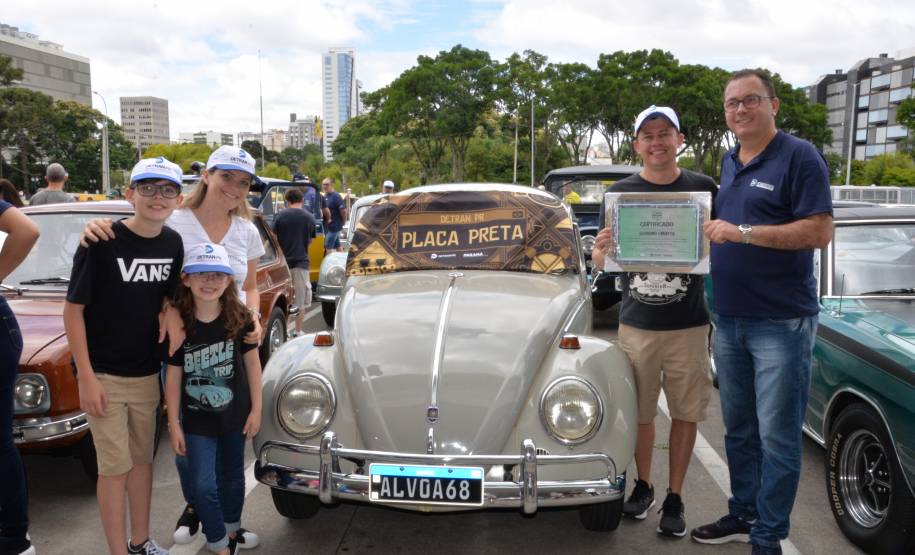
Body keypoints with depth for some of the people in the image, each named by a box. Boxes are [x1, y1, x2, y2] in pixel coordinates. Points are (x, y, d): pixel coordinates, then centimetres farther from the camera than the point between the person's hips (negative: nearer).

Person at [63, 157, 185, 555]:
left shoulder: (172, 244, -1)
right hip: (103, 375, -5)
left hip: (147, 373, 5)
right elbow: (73, 309, -12)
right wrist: (86, 378, -15)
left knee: (142, 459, 16)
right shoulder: (101, 242, -16)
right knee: (115, 468, 1)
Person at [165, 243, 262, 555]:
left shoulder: (240, 319, -12)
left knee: (232, 477, 18)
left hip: (235, 414, 1)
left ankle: (232, 529, 43)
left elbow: (252, 363, -3)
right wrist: (173, 423, -4)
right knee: (203, 485, -4)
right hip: (197, 419, -1)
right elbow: (174, 376, -6)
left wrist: (256, 409, -3)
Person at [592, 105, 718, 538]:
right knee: (640, 413, 10)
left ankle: (675, 497, 22)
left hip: (688, 325, 0)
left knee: (685, 413, 8)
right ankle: (643, 485, 30)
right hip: (636, 324, 1)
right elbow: (602, 261, 5)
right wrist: (601, 252, -19)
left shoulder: (704, 188, 0)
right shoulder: (622, 191, 2)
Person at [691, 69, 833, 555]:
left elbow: (820, 232, -15)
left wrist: (743, 232, -21)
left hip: (781, 322, -7)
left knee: (776, 437, 1)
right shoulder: (728, 162, 14)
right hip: (729, 320, 7)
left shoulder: (799, 156, -7)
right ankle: (742, 516, 30)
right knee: (739, 429, 16)